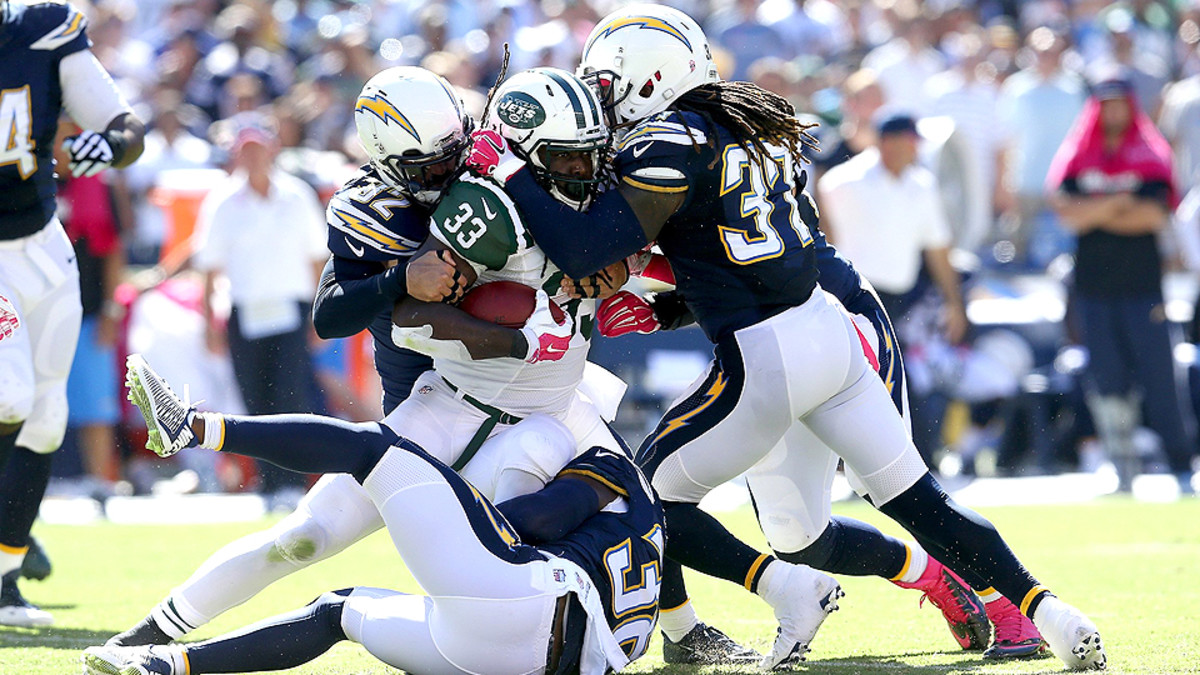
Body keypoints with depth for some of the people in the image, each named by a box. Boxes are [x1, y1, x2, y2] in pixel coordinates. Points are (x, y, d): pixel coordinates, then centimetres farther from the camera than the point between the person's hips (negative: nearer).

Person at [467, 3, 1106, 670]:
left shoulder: (672, 145, -13)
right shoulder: (754, 122, 13)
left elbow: (585, 251, -20)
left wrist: (510, 170, -11)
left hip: (764, 363, -8)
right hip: (830, 332, 8)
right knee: (920, 501, 13)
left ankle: (790, 589, -3)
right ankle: (1047, 611, 6)